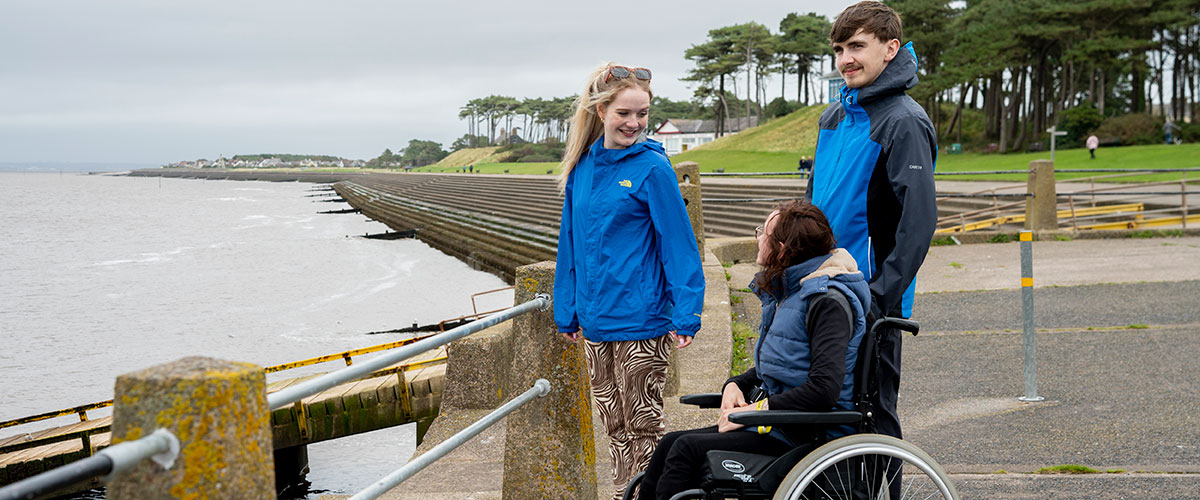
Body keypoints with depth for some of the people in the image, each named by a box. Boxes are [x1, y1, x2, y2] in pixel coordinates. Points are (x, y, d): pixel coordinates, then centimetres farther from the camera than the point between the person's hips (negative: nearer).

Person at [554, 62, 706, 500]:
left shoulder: (652, 167, -10)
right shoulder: (583, 167, 7)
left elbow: (678, 244, -10)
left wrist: (685, 315, -15)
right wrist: (567, 311, 15)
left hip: (640, 320, -6)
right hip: (594, 320, 6)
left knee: (642, 425, 2)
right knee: (614, 426, 14)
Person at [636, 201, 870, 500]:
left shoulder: (828, 302, -17)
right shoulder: (786, 291, 14)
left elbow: (824, 390, -25)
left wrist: (756, 410, -18)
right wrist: (735, 385, 4)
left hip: (805, 436, -9)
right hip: (780, 422, 9)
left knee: (688, 448, -19)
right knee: (670, 443, -4)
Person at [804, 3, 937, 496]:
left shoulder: (904, 122, -14)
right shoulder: (833, 117, 12)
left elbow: (918, 220, -21)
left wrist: (879, 298, -23)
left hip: (871, 299, -8)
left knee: (873, 414, 3)